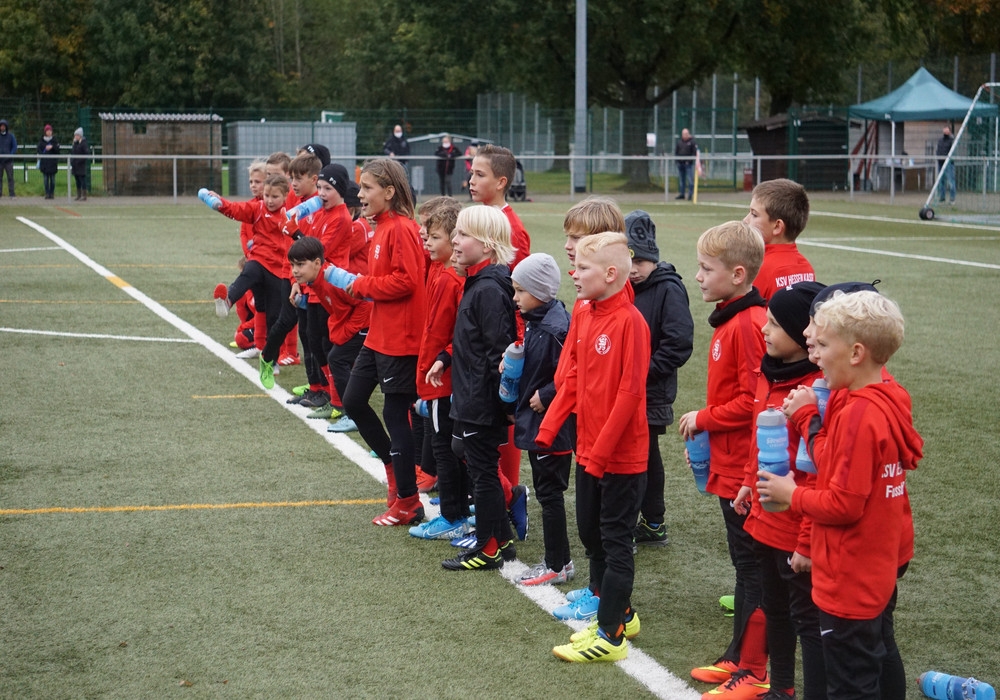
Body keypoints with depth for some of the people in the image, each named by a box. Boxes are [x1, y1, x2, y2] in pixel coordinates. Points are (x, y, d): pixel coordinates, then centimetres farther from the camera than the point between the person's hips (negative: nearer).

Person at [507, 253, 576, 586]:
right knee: (545, 492, 16)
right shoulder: (534, 322, 9)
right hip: (535, 424, 10)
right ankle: (555, 558, 25)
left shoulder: (556, 329, -22)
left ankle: (558, 565, 9)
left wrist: (544, 397, -19)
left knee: (549, 493, -1)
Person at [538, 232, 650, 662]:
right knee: (590, 533, 18)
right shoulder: (583, 316, 5)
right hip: (588, 451, 8)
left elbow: (630, 392, -21)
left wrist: (602, 450, -20)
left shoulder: (630, 322, -19)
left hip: (621, 456, -8)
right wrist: (548, 428, 4)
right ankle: (620, 614, 33)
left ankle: (611, 636, 7)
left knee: (615, 541, 0)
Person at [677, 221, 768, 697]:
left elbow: (753, 399, -23)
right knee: (744, 561, 17)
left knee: (751, 564, -2)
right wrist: (706, 433, 13)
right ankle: (738, 656, 28)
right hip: (729, 465, 10)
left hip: (744, 469, -10)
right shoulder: (729, 319, 11)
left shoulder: (749, 325, -19)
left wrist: (703, 419, -12)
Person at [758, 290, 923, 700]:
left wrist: (791, 495, -10)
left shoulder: (859, 416, -25)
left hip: (849, 581, -10)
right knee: (879, 660, 23)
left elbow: (843, 504, -24)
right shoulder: (887, 402, 3)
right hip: (881, 569, 10)